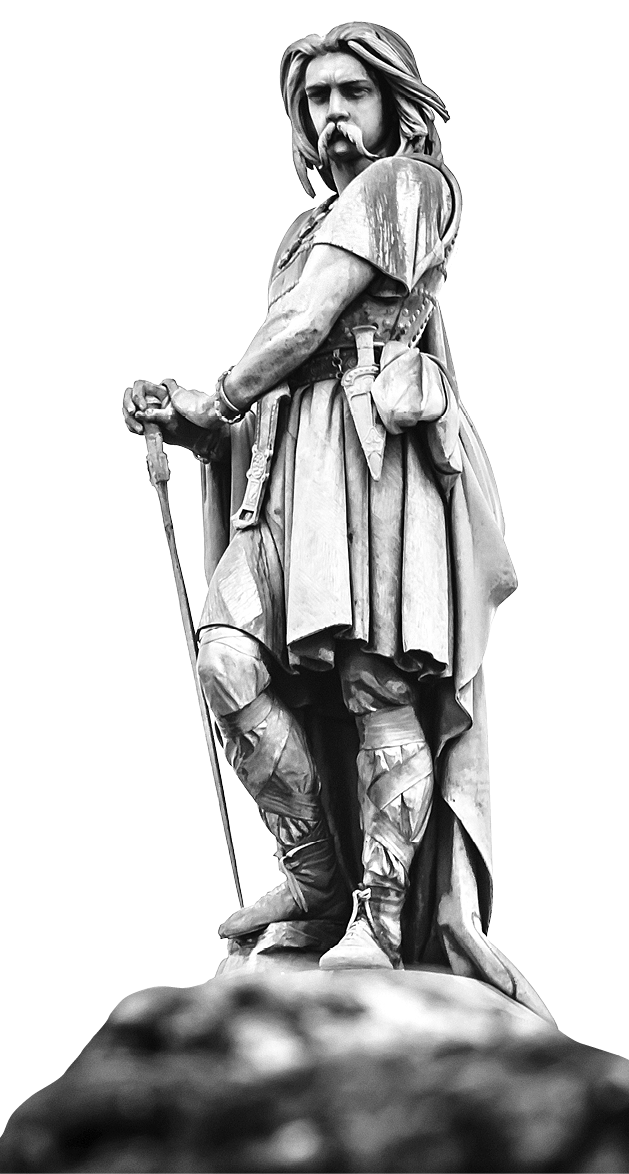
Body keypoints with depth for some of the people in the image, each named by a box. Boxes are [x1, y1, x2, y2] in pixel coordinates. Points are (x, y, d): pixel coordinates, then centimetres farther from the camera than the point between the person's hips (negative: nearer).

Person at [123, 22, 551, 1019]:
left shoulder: (406, 184, 7)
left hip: (377, 442, -7)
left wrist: (212, 403, 8)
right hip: (289, 463, 7)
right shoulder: (307, 231, 32)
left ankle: (380, 918, -18)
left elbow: (308, 324, -3)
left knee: (378, 682, -15)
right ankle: (318, 875, -7)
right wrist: (187, 421, 7)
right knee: (231, 661, -14)